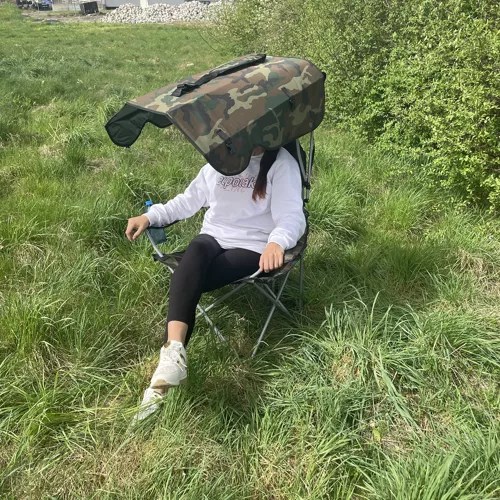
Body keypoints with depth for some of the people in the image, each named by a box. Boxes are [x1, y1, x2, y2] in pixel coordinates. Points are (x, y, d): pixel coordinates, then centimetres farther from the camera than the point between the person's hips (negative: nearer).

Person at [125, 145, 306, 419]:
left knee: (187, 281, -28)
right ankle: (174, 348, -47)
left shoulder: (281, 163, -3)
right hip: (214, 237, 4)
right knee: (196, 250, -33)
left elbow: (292, 215, -16)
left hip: (252, 248, -4)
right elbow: (190, 199, 22)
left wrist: (277, 241, -39)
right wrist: (151, 216, 8)